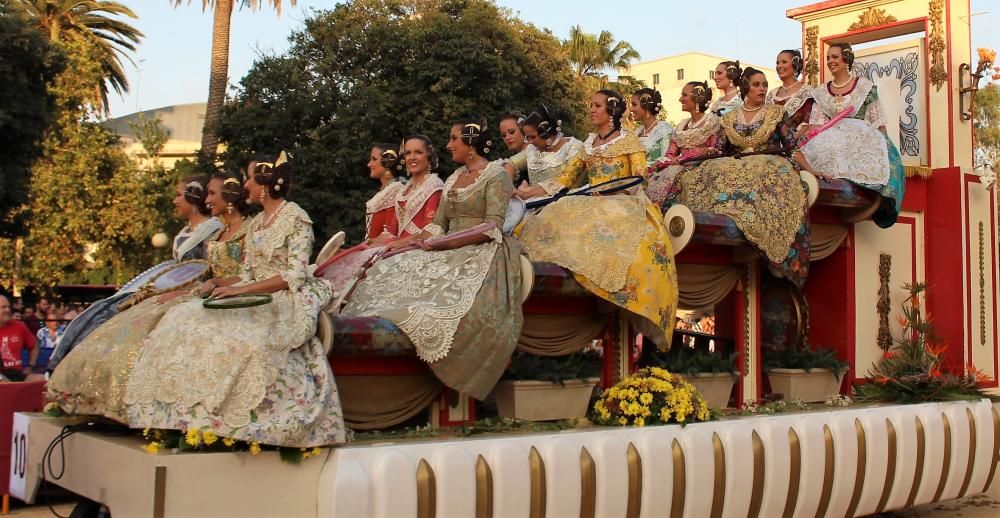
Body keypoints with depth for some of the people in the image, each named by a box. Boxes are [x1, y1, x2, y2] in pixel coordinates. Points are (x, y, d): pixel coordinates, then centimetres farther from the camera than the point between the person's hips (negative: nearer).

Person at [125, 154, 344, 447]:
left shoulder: (296, 219, -6)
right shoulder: (256, 222, 19)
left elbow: (295, 276, -15)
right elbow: (248, 275, 17)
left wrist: (241, 290, -20)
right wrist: (220, 284, -3)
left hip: (287, 302, -8)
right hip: (257, 300, 8)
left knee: (243, 335, -35)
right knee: (185, 319, -12)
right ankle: (196, 416, -17)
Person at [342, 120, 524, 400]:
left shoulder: (496, 175, -1)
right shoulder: (453, 179, 23)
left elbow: (492, 227, -12)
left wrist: (443, 243, -17)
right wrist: (402, 244, 5)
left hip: (482, 253, -7)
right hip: (449, 255, 7)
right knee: (387, 273, -15)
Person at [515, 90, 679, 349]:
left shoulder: (629, 139, 10)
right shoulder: (588, 144, 24)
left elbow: (639, 177, 2)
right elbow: (567, 177, 18)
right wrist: (529, 192, 10)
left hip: (622, 202, -5)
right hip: (591, 204, 5)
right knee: (557, 219, -27)